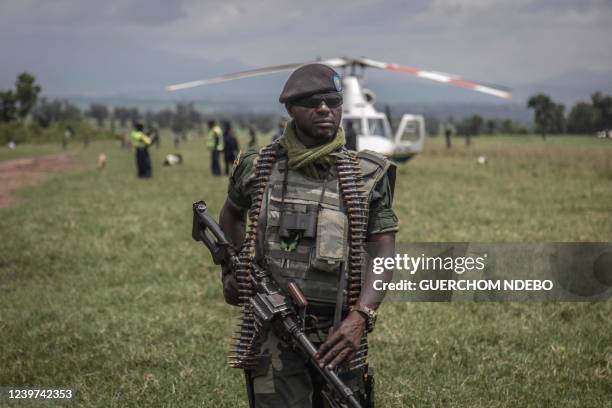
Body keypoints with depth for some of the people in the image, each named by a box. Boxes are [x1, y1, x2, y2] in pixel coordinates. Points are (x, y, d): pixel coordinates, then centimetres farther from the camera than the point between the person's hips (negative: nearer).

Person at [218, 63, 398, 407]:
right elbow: (231, 214, 25)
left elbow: (385, 256, -3)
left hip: (338, 337, 1)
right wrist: (231, 269, 12)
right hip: (274, 337, -1)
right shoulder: (258, 168, 3)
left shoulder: (367, 175, 0)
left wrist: (360, 318, -18)